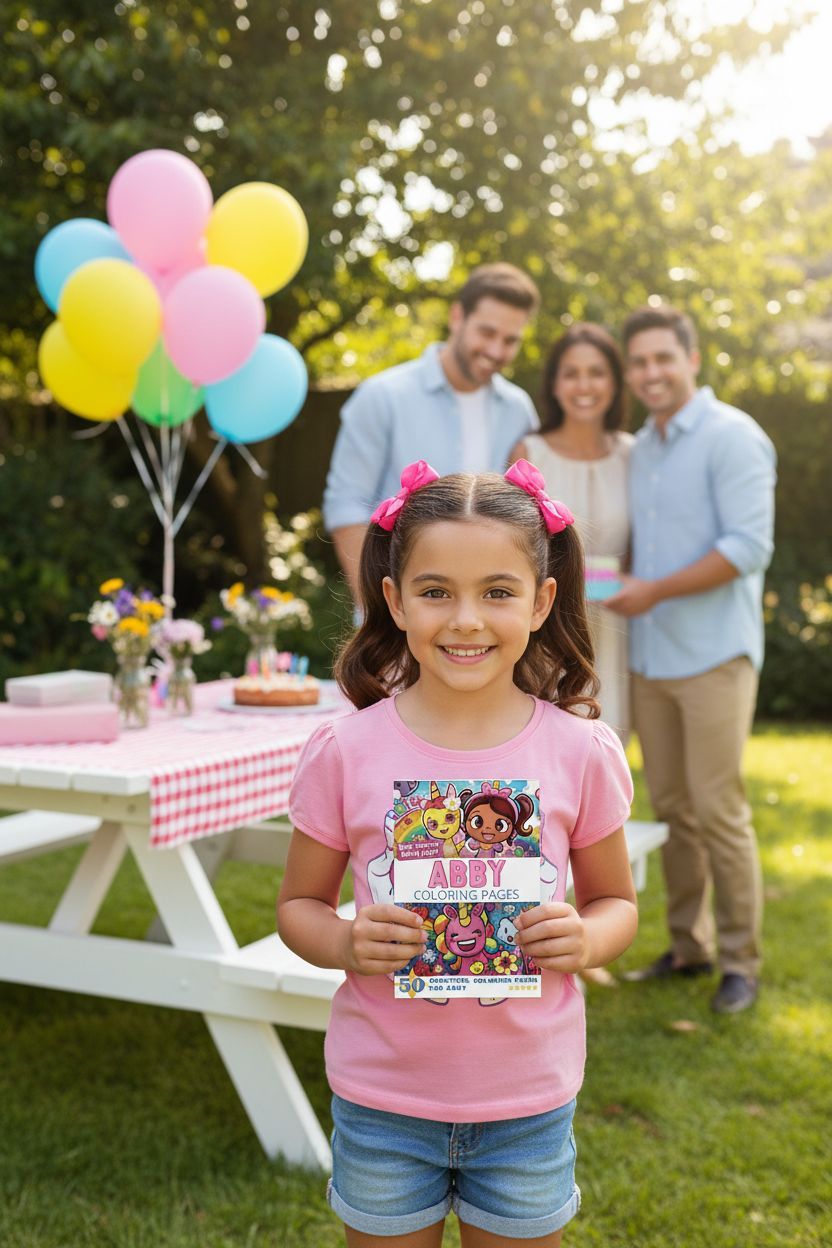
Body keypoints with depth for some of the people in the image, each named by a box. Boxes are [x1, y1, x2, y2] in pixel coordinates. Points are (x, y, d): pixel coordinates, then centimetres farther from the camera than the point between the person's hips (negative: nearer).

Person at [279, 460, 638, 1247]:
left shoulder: (581, 752, -9)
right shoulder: (345, 752, -11)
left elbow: (616, 899, 5)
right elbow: (299, 903, 1)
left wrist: (585, 942, -16)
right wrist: (347, 945, -19)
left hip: (528, 1100, 1)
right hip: (381, 1095, 0)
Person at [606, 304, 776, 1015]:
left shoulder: (732, 437, -8)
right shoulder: (640, 450, 15)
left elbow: (749, 547, -17)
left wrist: (656, 590, -18)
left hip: (714, 655, -7)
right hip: (650, 657, 7)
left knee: (718, 811, -4)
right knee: (671, 809, 11)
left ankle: (741, 961, 9)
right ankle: (689, 946, 23)